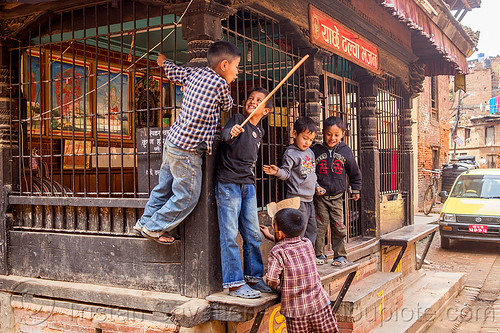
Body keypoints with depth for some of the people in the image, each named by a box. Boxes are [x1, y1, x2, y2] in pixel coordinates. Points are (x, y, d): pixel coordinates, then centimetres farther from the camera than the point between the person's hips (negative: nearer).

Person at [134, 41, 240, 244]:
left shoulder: (195, 73, 7)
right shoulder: (220, 84, -13)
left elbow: (173, 71, 25)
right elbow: (227, 106, 7)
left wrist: (163, 61, 47)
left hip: (172, 139, 9)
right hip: (187, 150, -9)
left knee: (165, 187, 22)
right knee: (187, 196, 6)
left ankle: (145, 222, 35)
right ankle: (154, 228, 18)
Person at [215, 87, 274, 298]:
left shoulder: (259, 132, 17)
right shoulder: (238, 119, -2)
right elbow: (225, 134, -23)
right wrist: (232, 133, -44)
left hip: (248, 184, 7)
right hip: (228, 183, -7)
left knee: (253, 235, 9)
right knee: (230, 236, -5)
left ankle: (254, 277, 21)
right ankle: (234, 283, -1)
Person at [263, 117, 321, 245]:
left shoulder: (310, 152, 14)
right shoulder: (290, 154, -10)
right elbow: (286, 173, -13)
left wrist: (316, 186, 18)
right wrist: (277, 171, -33)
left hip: (309, 199, 8)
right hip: (297, 198, -8)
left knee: (312, 230, 15)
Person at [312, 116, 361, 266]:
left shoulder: (346, 151, 0)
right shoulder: (316, 150, -2)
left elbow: (354, 173, 11)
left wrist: (355, 190, 14)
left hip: (337, 196, 1)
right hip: (320, 196, 0)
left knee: (338, 226, 4)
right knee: (320, 225, 1)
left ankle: (340, 255, 15)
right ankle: (319, 254, 13)